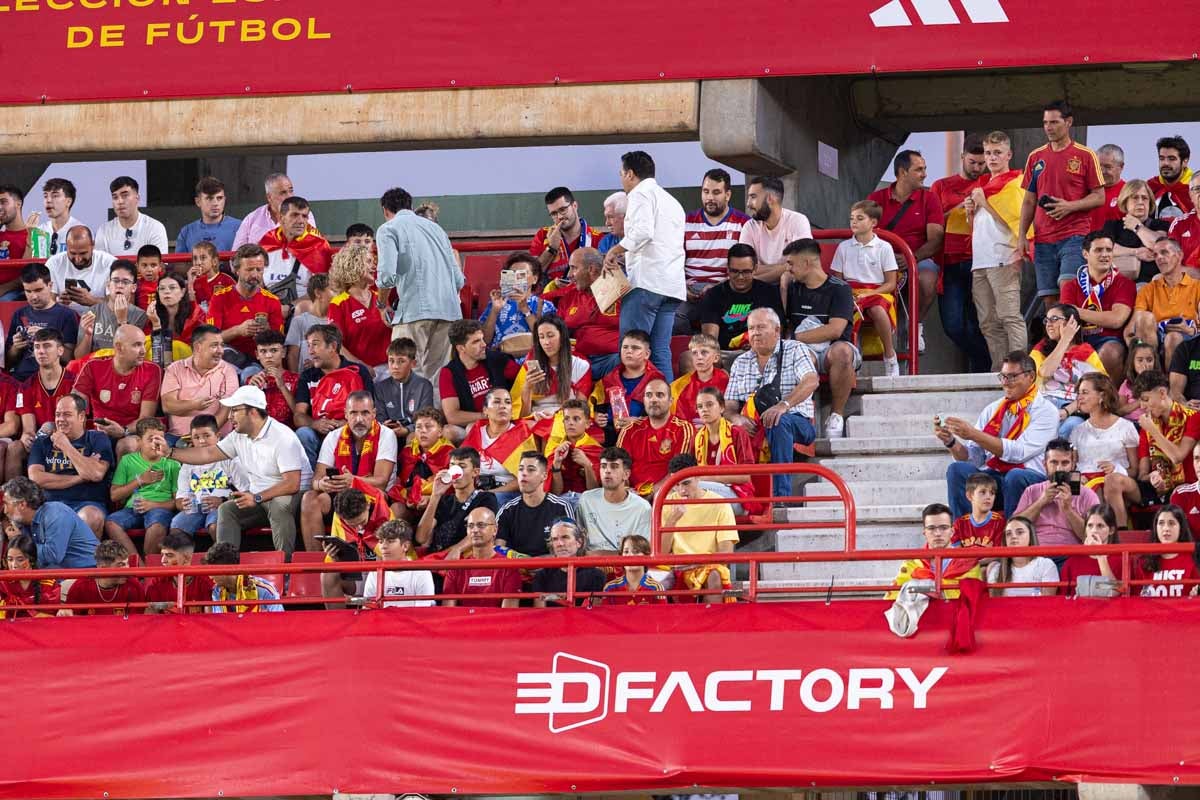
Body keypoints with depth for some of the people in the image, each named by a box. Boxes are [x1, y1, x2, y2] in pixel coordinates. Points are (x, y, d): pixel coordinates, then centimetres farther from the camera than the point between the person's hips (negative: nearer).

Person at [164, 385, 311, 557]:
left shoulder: (283, 438, -20)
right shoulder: (239, 436, 6)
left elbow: (292, 484, -26)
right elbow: (208, 454, 13)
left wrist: (257, 498, -31)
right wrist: (170, 452, 7)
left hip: (292, 497, -7)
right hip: (259, 499, 7)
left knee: (278, 505, -38)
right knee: (226, 510, -13)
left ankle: (284, 562, -34)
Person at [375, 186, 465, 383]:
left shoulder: (388, 229, 5)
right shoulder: (434, 227, 24)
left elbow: (387, 275, -10)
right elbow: (459, 280, 21)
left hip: (415, 310, -6)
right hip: (450, 311, 6)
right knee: (437, 376, 9)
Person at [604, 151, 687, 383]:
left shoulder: (641, 194, 1)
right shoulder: (672, 202, 29)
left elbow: (642, 232, -17)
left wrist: (615, 251, -8)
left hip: (647, 281, -9)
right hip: (673, 285, 9)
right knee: (660, 353, 4)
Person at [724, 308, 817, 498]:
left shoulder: (795, 350, 7)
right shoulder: (741, 363, 19)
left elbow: (811, 381, -12)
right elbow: (729, 405, 11)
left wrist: (784, 405, -29)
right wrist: (738, 418, -15)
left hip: (796, 420, -3)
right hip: (752, 425, 3)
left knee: (779, 422, -40)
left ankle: (782, 495, -45)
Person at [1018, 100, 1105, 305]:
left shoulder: (1085, 156, 1)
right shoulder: (1036, 157, 14)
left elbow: (1099, 197, 1)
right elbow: (1029, 201, 17)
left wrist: (1069, 206, -15)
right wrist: (1021, 236, 7)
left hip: (1074, 236, -4)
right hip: (1043, 240, 4)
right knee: (1049, 296, 1)